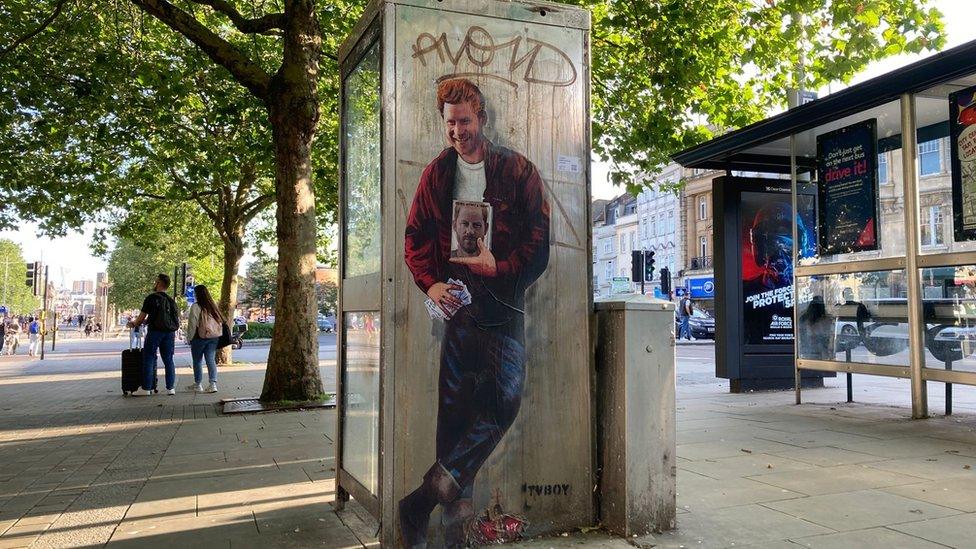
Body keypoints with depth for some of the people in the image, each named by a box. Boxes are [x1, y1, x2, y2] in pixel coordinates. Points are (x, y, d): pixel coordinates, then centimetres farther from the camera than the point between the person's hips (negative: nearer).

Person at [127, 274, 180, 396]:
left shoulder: (151, 298, -6)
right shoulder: (171, 300, 11)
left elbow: (142, 317, -5)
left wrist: (133, 324, 18)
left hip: (155, 331, -5)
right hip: (170, 332, 5)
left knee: (148, 359, 3)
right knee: (168, 360, 9)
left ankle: (146, 388, 2)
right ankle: (170, 388, 7)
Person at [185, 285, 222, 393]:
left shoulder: (196, 306, -9)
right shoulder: (213, 306, 9)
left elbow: (192, 323, -10)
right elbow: (220, 321, 13)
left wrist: (189, 337, -1)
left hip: (200, 336, -5)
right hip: (214, 336, 5)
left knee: (197, 361, 8)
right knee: (211, 360, 4)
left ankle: (198, 384, 14)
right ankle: (213, 384, -4)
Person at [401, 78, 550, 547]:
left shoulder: (518, 171, 4)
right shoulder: (437, 173, 12)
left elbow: (538, 240, 0)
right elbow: (415, 239, 11)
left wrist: (500, 268, -14)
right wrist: (431, 284, -6)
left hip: (504, 301, -1)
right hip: (456, 298, 1)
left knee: (504, 399, -11)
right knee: (453, 405, -1)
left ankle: (428, 496, 2)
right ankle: (456, 510, 10)